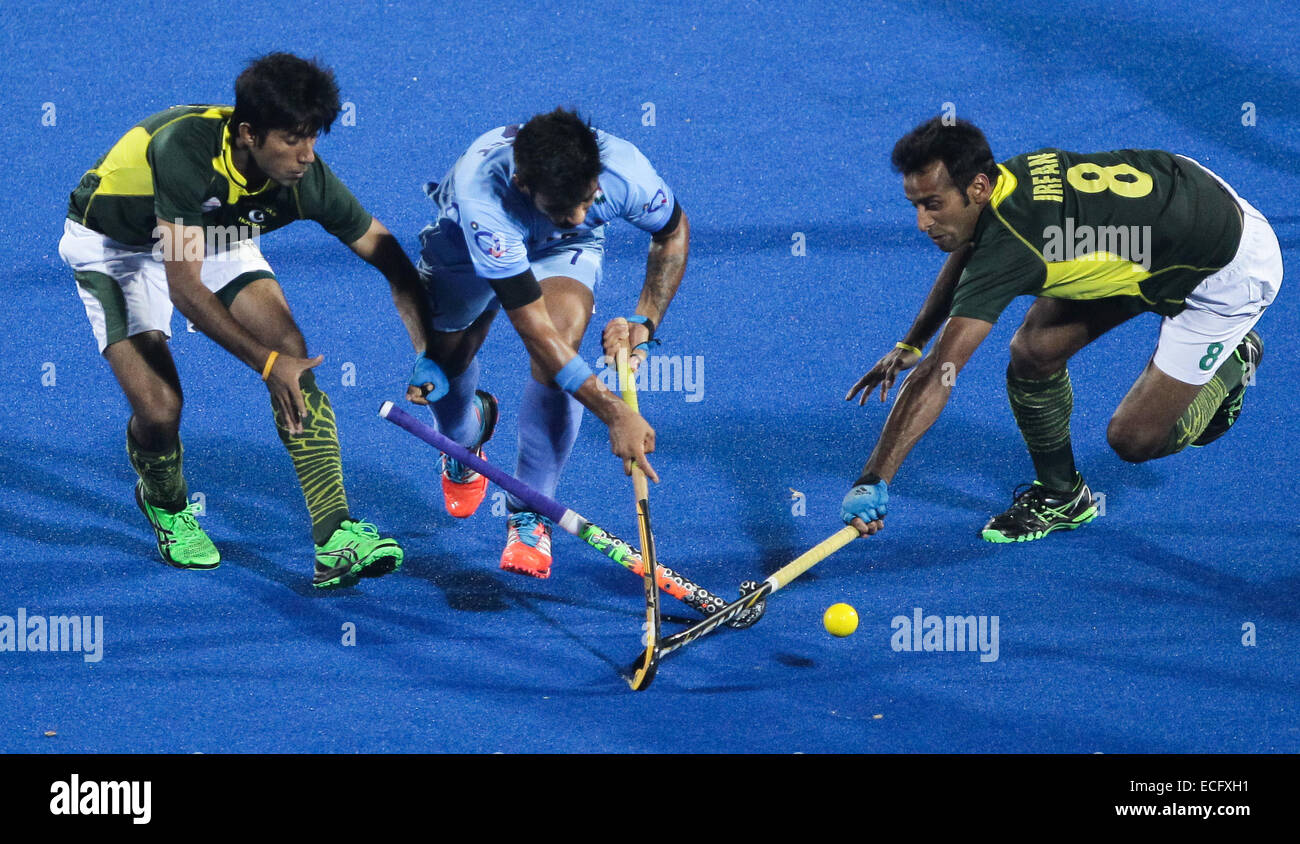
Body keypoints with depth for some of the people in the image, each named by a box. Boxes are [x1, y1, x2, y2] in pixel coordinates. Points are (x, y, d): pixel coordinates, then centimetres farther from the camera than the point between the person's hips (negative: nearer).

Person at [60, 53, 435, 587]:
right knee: (158, 407, -18)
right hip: (114, 243, -4)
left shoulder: (305, 178, -25)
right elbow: (185, 288, -37)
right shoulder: (186, 149, -40)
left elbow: (390, 257, -13)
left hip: (213, 233, 4)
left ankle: (336, 539, -18)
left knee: (293, 353, -17)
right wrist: (266, 363, -36)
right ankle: (165, 505, 18)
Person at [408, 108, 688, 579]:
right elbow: (534, 328, -45)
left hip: (566, 251, 1)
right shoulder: (480, 197, -47)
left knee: (563, 342, -26)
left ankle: (529, 514, -14)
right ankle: (463, 441, 48)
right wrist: (613, 413, -48)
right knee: (446, 356, 8)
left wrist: (645, 322, -22)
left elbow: (673, 231, -11)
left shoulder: (624, 171, -38)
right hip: (464, 242, -1)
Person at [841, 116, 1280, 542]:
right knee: (1033, 352, -3)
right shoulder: (1009, 175, -12)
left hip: (1225, 270, -8)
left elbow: (937, 377, -40)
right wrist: (911, 343, 14)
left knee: (1134, 439, -4)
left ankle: (1232, 361, 22)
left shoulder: (1008, 247, -37)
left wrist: (873, 481, -41)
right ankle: (1059, 496, 18)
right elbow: (966, 253, 15)